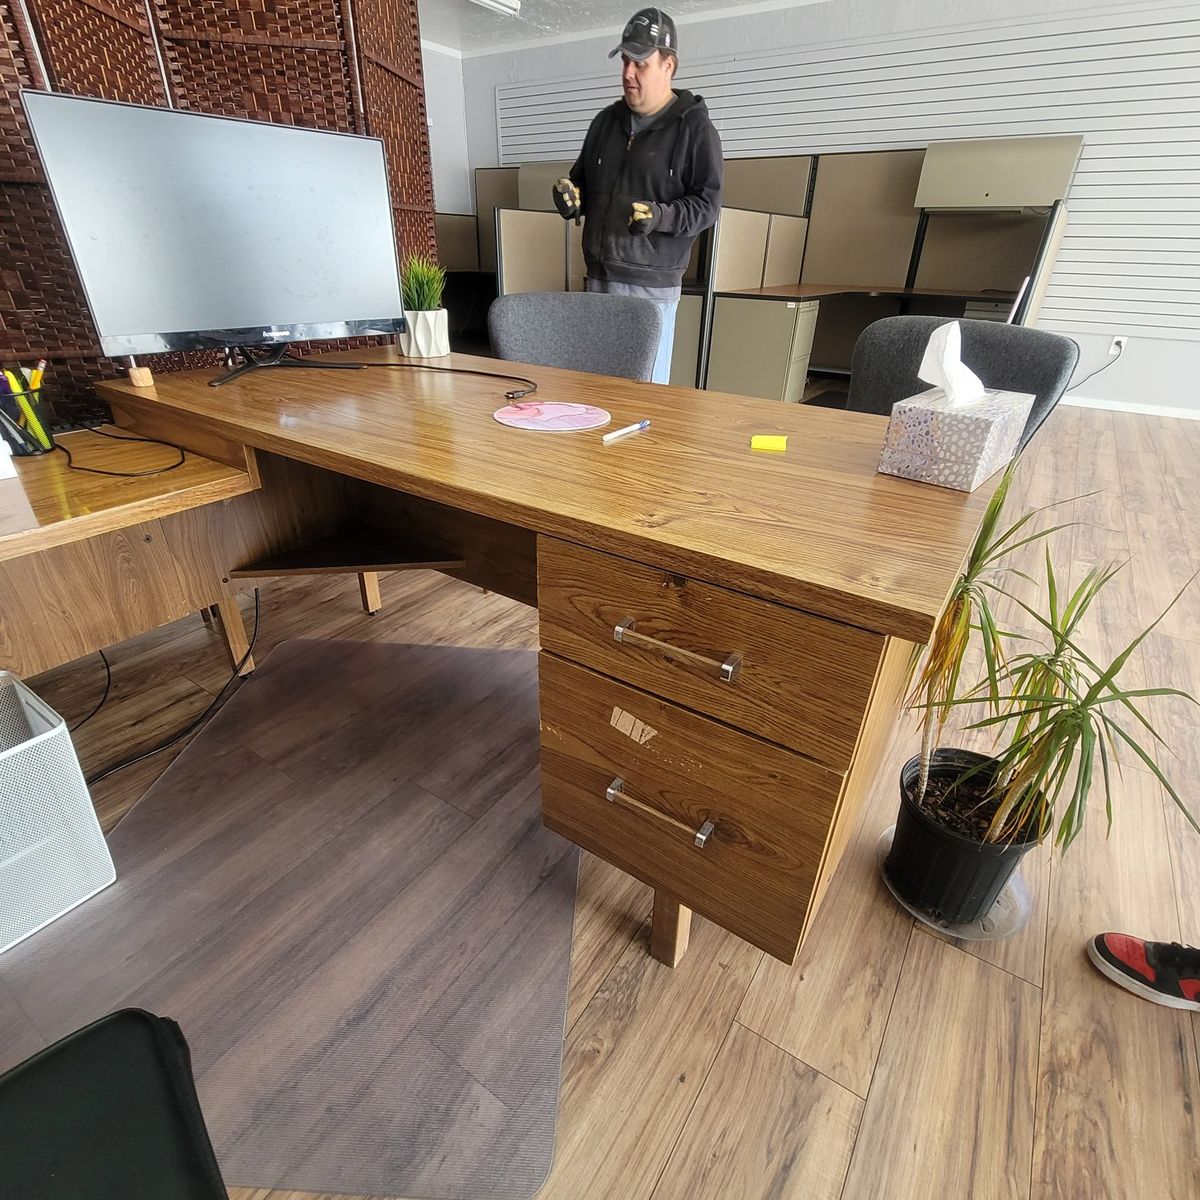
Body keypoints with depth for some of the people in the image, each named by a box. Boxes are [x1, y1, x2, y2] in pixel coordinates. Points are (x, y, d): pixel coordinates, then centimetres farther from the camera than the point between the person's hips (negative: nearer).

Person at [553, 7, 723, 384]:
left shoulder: (693, 126, 0)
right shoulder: (607, 120, 18)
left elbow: (707, 204, -5)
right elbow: (582, 180, 27)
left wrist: (661, 216, -22)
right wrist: (569, 195, 3)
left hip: (652, 283, -5)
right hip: (598, 276, 6)